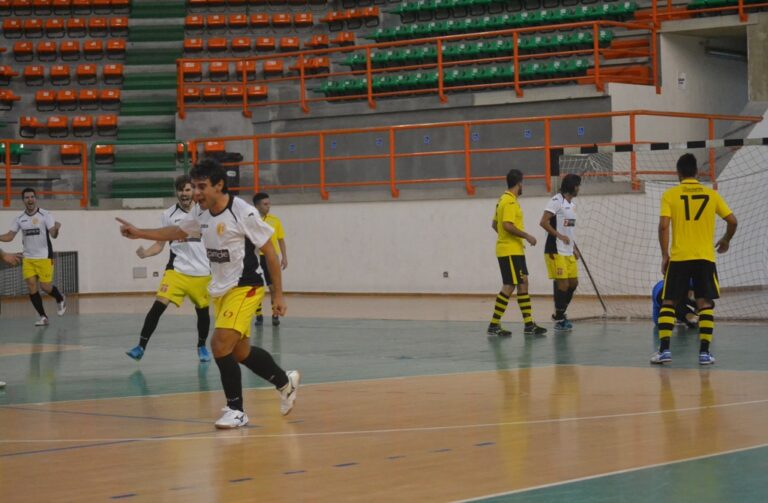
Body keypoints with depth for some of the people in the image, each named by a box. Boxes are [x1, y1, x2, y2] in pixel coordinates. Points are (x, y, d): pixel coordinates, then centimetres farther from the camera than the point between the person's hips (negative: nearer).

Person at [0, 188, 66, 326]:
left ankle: (60, 300, 28)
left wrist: (56, 229, -37)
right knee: (31, 287, -4)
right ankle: (43, 317, 6)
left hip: (44, 257, -4)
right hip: (28, 258, 4)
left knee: (45, 286, -4)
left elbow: (53, 235, -14)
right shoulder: (20, 218, 6)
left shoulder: (45, 215, -7)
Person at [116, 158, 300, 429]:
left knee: (220, 344, -20)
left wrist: (278, 294, -11)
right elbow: (178, 232, 21)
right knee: (239, 351, 15)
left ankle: (236, 410, -6)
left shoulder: (244, 212, -19)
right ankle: (285, 381, 39)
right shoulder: (201, 213, 1)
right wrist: (138, 233, 14)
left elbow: (269, 251, -13)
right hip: (220, 290, 8)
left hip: (245, 288, -8)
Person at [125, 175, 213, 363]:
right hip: (177, 270, -1)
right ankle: (141, 346, -12)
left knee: (203, 310, 10)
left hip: (202, 272, 1)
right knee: (158, 305, -16)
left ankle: (202, 346, 34)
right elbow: (160, 244, 4)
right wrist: (145, 253, -16)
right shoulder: (168, 215, 0)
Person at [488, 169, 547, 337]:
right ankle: (494, 325, -6)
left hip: (515, 251, 10)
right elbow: (507, 225, -25)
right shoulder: (510, 201, -15)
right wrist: (527, 236, -18)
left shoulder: (504, 200, 15)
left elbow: (495, 224, 20)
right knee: (509, 286, -8)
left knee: (523, 284, 10)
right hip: (510, 251, -10)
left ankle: (529, 324, 12)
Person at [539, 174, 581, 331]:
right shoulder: (556, 201, -11)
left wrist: (574, 248, 18)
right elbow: (543, 222, -19)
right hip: (556, 251, -9)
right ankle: (559, 319, 5)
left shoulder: (572, 205, 16)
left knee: (573, 283, 10)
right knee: (563, 284, -7)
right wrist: (560, 236, -22)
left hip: (568, 252, 9)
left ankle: (560, 314, 24)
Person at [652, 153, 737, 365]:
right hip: (705, 257, 1)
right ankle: (704, 352, -2)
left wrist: (664, 255, -2)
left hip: (678, 258, -1)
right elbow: (732, 221, 6)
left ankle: (664, 349, -2)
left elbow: (663, 226, -9)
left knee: (668, 303, 6)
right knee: (705, 304, 4)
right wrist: (726, 240, 24)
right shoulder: (711, 194, 6)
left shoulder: (670, 195, 0)